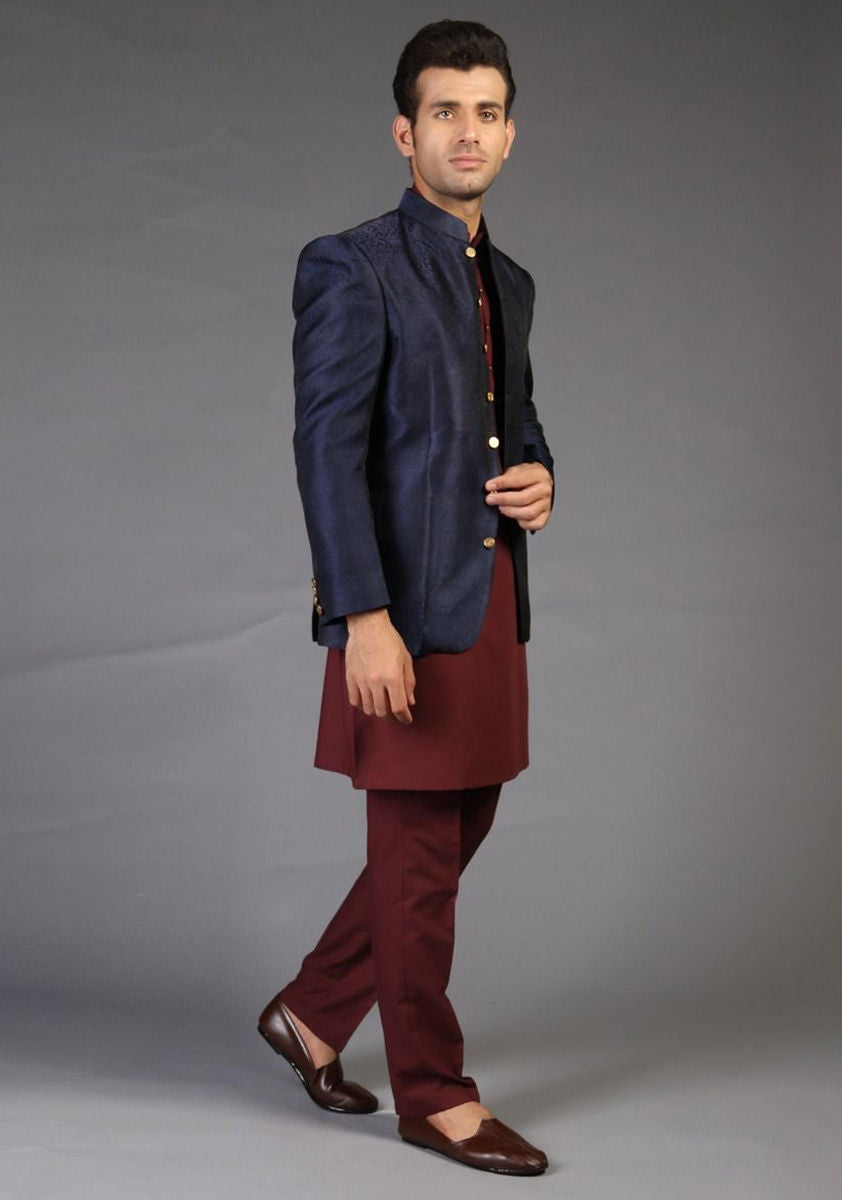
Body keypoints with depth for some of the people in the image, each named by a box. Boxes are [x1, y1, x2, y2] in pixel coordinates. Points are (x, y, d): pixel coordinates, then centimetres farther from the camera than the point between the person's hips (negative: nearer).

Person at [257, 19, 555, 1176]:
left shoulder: (508, 280, 15)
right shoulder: (351, 267, -9)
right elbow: (327, 450, -16)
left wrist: (538, 480, 1)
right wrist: (365, 618, -23)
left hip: (492, 605, 8)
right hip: (409, 611, -8)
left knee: (455, 836, 15)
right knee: (419, 860, 2)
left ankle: (313, 1013, 32)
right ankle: (434, 1093, 16)